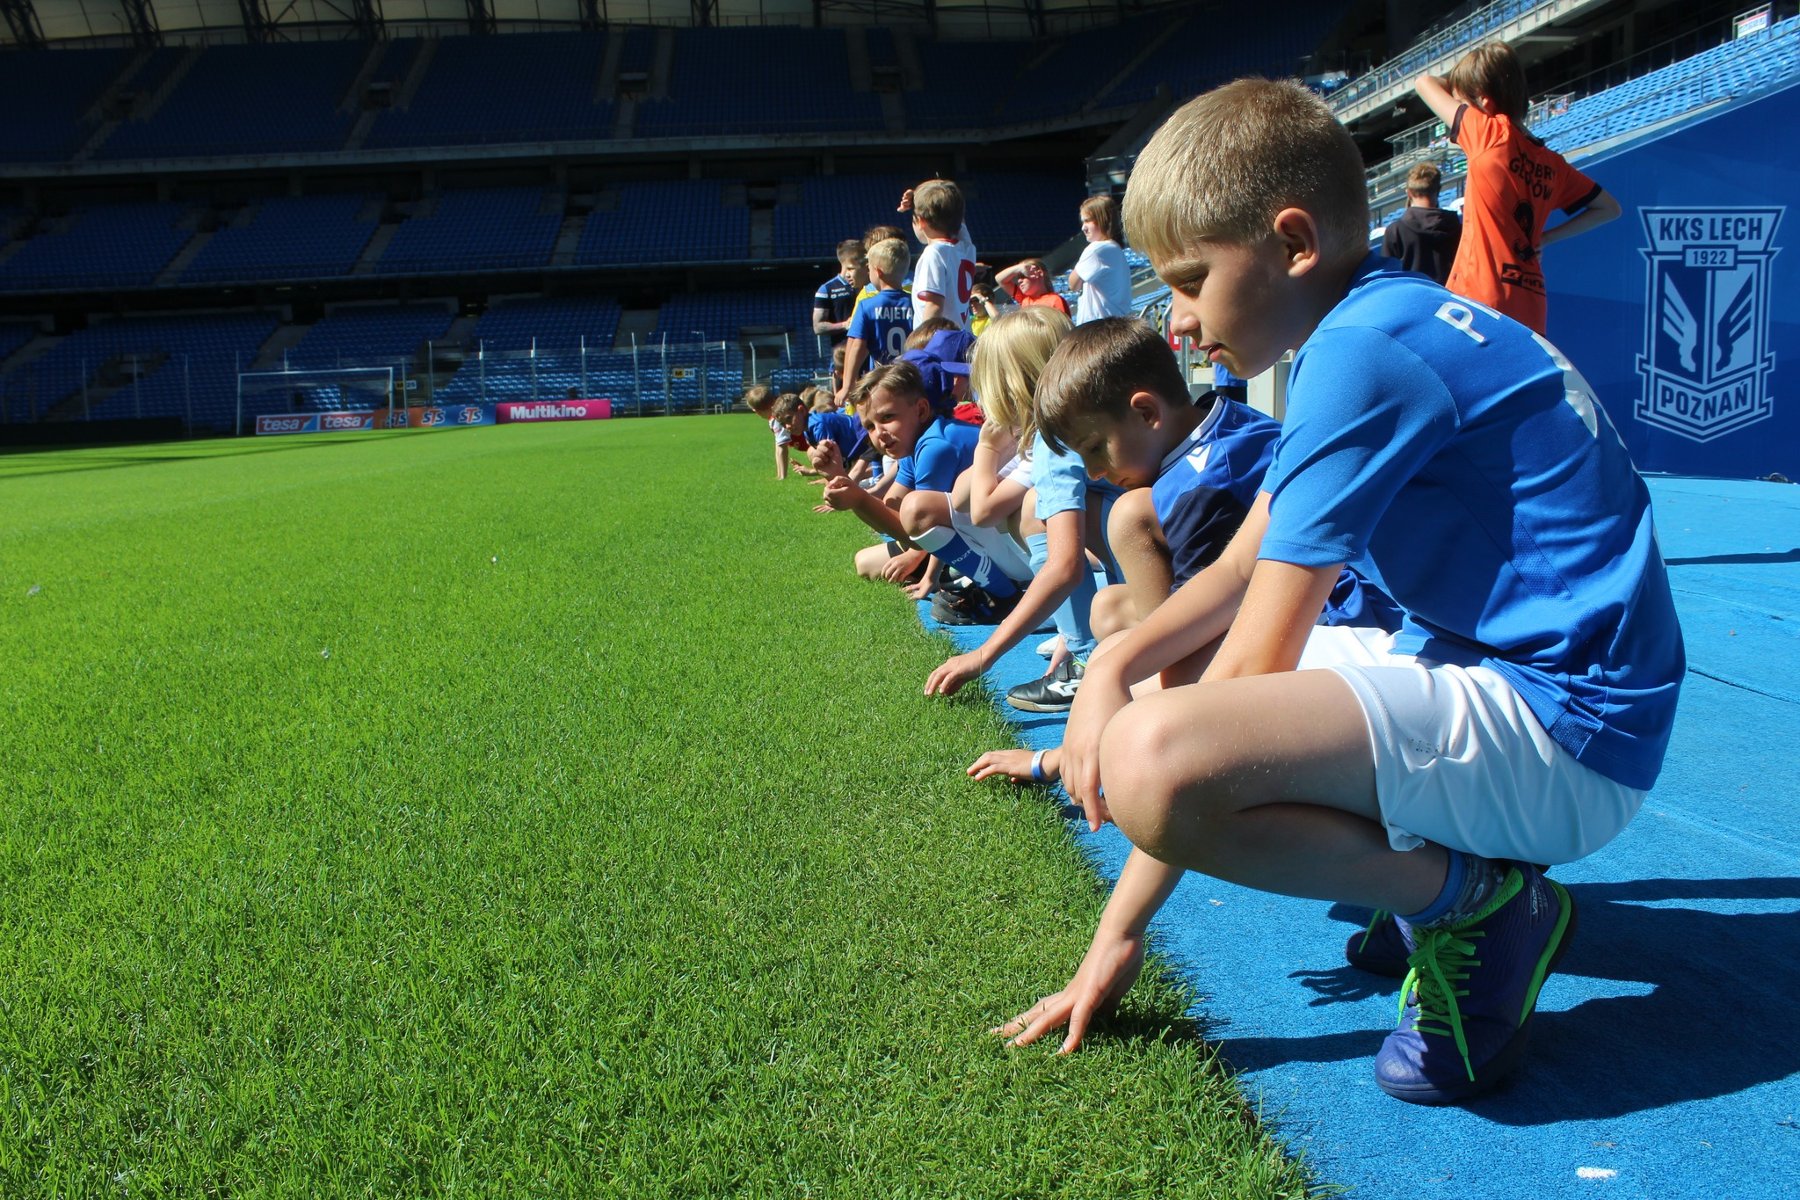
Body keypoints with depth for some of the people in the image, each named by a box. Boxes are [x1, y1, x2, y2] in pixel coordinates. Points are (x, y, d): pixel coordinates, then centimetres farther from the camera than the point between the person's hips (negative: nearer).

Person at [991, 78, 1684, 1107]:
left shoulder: (1364, 351, -19)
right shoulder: (1385, 324, 13)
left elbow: (1261, 657, -19)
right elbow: (1243, 569, 15)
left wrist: (1123, 929, -11)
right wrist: (1118, 664, -3)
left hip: (1566, 723, -10)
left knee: (1152, 760, -32)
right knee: (1179, 671, 17)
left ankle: (1477, 901, -7)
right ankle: (1431, 860, 9)